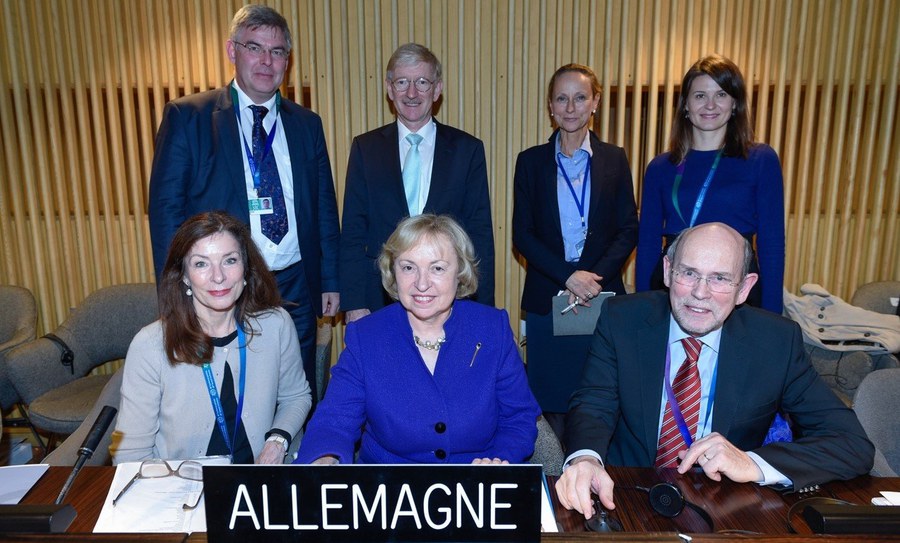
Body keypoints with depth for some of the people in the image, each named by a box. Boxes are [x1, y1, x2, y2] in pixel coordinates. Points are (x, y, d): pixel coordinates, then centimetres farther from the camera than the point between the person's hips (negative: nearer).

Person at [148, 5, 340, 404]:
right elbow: (166, 207, -3)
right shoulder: (186, 117, -1)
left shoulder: (307, 124, 9)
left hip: (295, 291, 3)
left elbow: (324, 207, 11)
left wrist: (330, 281, 8)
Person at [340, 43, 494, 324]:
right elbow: (352, 232, 3)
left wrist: (482, 310, -4)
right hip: (381, 299, 1)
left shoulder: (467, 149, 2)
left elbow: (481, 234, 1)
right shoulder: (365, 148, 4)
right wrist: (353, 303, -5)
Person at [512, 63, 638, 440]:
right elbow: (522, 234, 0)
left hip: (602, 296, 0)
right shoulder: (531, 161, 4)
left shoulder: (614, 160, 6)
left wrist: (595, 278, -11)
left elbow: (629, 230, 3)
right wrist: (568, 276, -12)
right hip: (547, 298, 0)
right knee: (551, 399, 6)